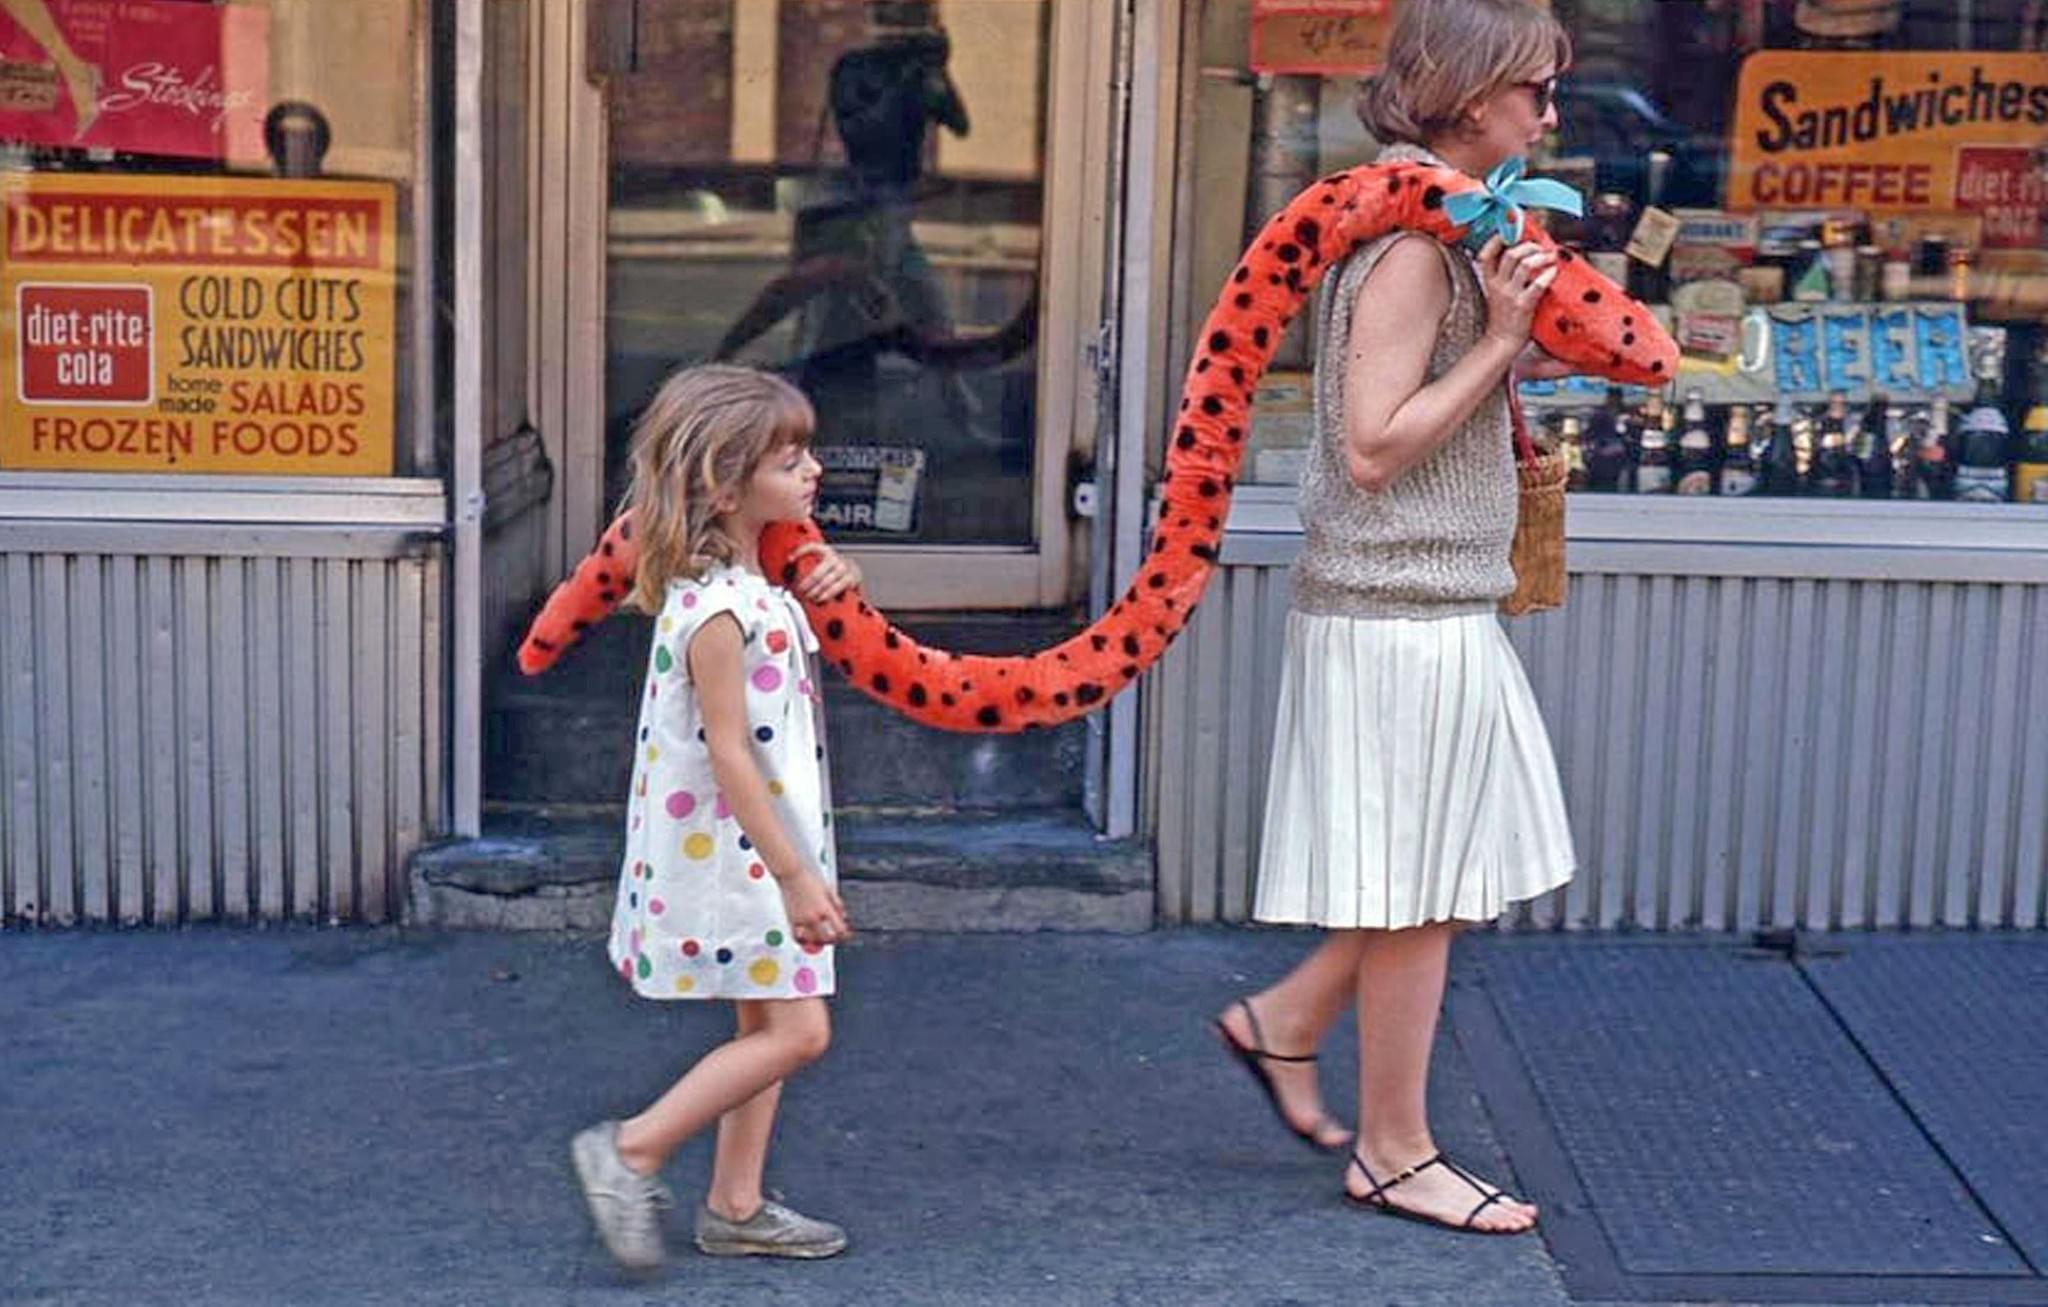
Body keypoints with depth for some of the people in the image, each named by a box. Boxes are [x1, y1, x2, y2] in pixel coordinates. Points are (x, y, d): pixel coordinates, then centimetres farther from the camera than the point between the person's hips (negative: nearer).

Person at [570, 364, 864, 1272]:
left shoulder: (753, 583, 8)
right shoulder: (717, 607, -21)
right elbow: (728, 756, -23)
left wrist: (827, 594, 6)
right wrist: (796, 875, -23)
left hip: (755, 850, 10)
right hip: (728, 853, -10)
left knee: (766, 1027, 14)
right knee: (796, 1030, -9)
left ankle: (736, 1206, 22)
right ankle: (631, 1151, -2)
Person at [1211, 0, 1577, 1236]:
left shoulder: (1448, 226, 14)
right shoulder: (1414, 241, -17)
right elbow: (1372, 449, -21)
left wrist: (1521, 360, 8)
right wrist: (1500, 342, -21)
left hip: (1436, 602, 10)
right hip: (1400, 611, -10)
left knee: (1441, 877, 17)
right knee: (1421, 889, 1)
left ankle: (1285, 1022, 29)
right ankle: (1395, 1153, 13)